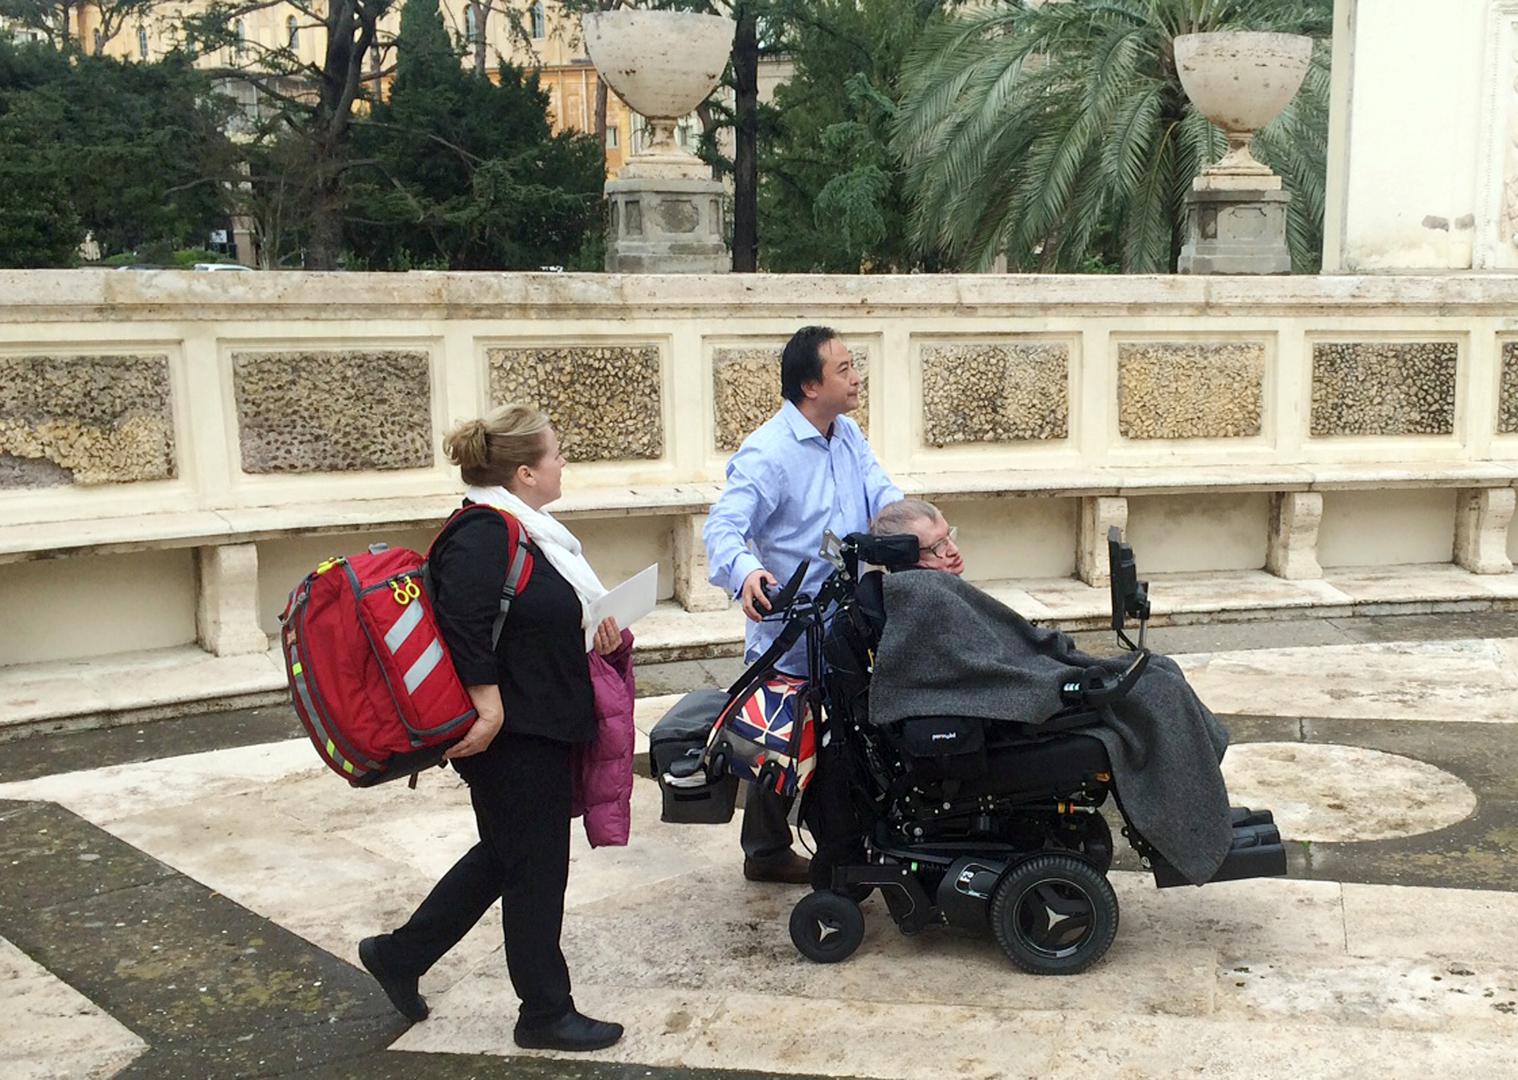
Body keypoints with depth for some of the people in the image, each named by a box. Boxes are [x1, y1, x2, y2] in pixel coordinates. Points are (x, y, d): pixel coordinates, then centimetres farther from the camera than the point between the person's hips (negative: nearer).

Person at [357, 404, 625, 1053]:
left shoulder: (526, 530, 12)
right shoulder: (482, 536, -21)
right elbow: (465, 630, -28)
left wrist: (592, 632, 6)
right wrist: (489, 709, -27)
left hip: (541, 728, 11)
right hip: (513, 735, -10)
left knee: (504, 855, 21)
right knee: (535, 870, 3)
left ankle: (398, 955, 33)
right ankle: (546, 1014, 20)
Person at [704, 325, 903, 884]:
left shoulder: (848, 436, 8)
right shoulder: (768, 451, -19)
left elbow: (883, 498, 1)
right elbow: (723, 525, -26)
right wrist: (744, 571, -48)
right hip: (788, 632, -8)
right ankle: (767, 852, 23)